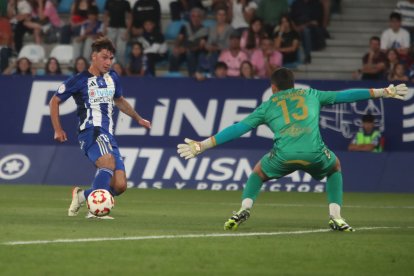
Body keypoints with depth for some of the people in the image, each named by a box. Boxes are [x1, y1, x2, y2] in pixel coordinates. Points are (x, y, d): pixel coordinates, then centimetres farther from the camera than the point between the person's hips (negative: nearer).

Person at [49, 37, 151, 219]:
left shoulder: (112, 78, 15)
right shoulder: (79, 80, -2)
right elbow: (55, 101, 8)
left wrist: (138, 118, 38)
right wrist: (58, 130, 4)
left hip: (108, 135, 7)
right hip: (91, 132, -7)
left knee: (120, 186, -5)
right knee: (109, 162, -36)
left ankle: (82, 196, 16)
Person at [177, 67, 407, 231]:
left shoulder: (267, 106, 24)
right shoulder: (311, 95, 28)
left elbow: (237, 129, 21)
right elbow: (345, 95, 34)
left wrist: (202, 146, 25)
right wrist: (384, 92, 44)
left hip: (284, 154, 0)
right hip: (315, 153, 0)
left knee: (259, 172, 30)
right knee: (334, 166, 34)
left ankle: (245, 209, 3)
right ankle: (336, 217, 17)